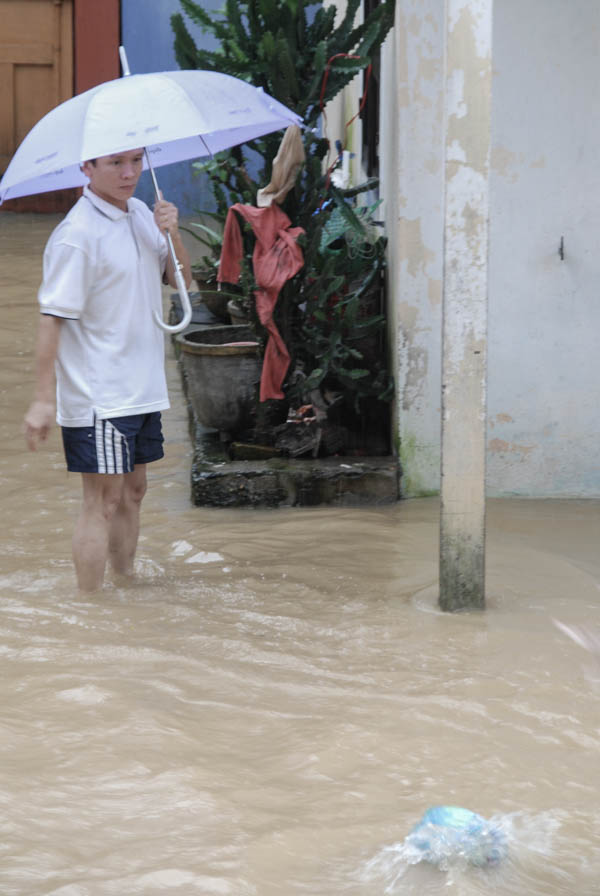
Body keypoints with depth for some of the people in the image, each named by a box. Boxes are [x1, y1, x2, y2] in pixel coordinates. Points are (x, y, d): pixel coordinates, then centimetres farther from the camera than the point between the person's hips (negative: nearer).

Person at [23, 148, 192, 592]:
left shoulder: (141, 214, 8)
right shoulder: (77, 234, -18)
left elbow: (181, 279, 12)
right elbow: (52, 318, -19)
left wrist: (172, 233, -8)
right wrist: (42, 399, -21)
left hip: (142, 387, 8)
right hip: (98, 397, -8)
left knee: (133, 491, 16)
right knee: (103, 502, -5)